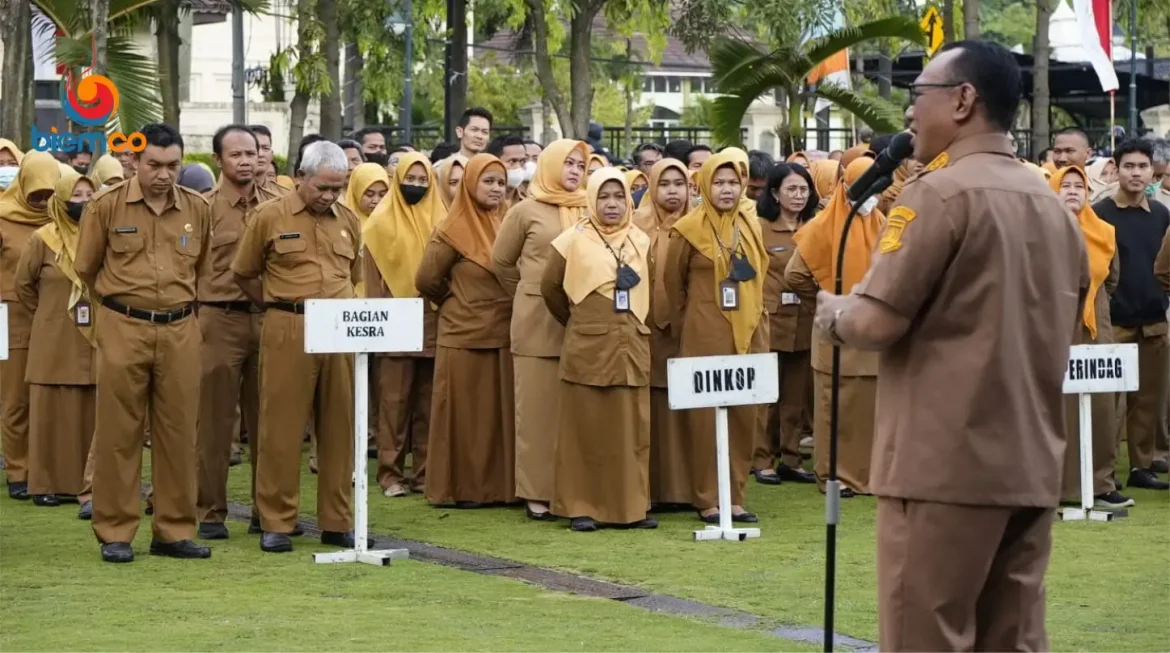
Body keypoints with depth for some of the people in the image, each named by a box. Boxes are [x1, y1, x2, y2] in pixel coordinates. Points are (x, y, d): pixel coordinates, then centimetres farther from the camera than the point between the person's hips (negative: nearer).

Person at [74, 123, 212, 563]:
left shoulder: (198, 210, 5)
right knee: (119, 432, 1)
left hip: (180, 331, 3)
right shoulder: (106, 206, -3)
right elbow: (86, 268, 8)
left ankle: (174, 531, 14)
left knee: (178, 433, 5)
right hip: (123, 329, -3)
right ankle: (114, 534, 7)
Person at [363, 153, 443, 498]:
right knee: (394, 400, -4)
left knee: (428, 402, 4)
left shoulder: (439, 220, 11)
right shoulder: (382, 221, 2)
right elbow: (373, 275, 0)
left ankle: (424, 472, 8)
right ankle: (390, 473, 0)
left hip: (432, 322, 3)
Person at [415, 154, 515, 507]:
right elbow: (426, 280, -2)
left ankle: (499, 484, 12)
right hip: (465, 335, -5)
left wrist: (504, 307, 6)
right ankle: (461, 487, 5)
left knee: (501, 409, 6)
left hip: (503, 334, 5)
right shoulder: (453, 230, -5)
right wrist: (458, 303, 8)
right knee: (465, 411, -1)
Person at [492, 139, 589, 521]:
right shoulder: (526, 211, 2)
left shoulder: (589, 213, 8)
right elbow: (501, 262, 11)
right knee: (538, 406, 0)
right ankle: (537, 492, 5)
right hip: (538, 320, -2)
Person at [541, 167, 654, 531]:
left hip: (632, 348, 3)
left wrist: (638, 323, 13)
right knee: (586, 429, -1)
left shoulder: (641, 242, 10)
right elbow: (550, 287, 6)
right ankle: (581, 507, 3)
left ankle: (632, 506, 10)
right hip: (587, 348, -3)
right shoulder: (574, 240, 0)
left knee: (632, 429, 3)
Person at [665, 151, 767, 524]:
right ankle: (708, 500, 4)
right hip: (705, 339, -5)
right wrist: (683, 325, 10)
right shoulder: (689, 229, -4)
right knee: (706, 417, -3)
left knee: (744, 417, 5)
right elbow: (673, 283, 4)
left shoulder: (750, 226, 11)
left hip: (747, 335, 5)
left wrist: (758, 325, 16)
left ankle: (735, 497, 13)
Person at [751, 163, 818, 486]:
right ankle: (762, 460, 8)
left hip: (804, 323, 5)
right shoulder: (759, 228, -5)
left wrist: (817, 301, 4)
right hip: (770, 321, -5)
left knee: (798, 395, 8)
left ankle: (790, 459, 16)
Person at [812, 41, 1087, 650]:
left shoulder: (940, 193, -11)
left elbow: (875, 324, -16)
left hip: (946, 464, -8)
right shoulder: (1056, 207, 14)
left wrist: (833, 313, 4)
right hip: (1031, 466, 8)